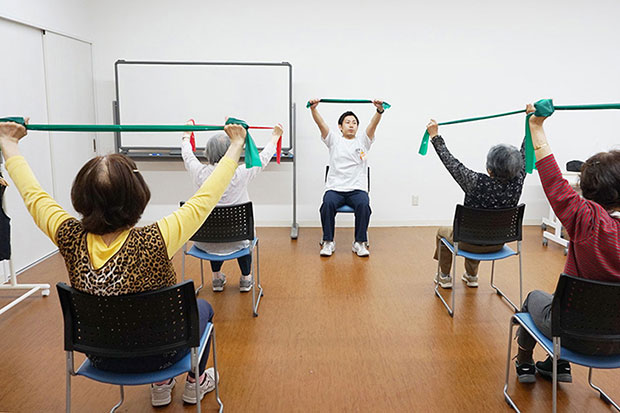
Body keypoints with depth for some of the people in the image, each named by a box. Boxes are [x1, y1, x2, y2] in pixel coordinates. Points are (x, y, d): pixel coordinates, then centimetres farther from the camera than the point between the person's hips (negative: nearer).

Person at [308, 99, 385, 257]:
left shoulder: (363, 140, 14)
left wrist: (380, 110, -23)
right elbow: (321, 123, -2)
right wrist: (313, 109, -21)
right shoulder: (334, 140, 14)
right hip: (335, 188, 0)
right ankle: (328, 242, -15)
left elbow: (373, 124, -4)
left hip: (357, 189, 0)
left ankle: (360, 242, -15)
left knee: (364, 205, -31)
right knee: (328, 204, -32)